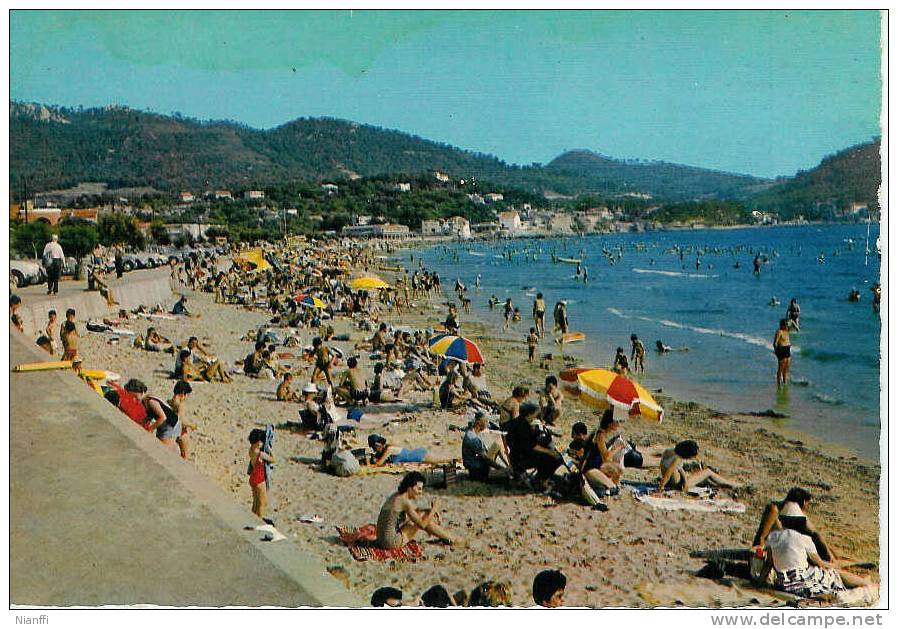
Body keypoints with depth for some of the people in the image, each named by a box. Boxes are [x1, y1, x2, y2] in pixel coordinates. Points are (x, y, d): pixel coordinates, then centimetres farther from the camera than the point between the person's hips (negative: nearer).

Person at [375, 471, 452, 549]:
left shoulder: (398, 495, 6)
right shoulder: (405, 502, -20)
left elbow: (414, 510, 25)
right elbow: (422, 525, -17)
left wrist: (431, 510, 11)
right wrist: (433, 509, -5)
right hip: (393, 542, -9)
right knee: (423, 518, -2)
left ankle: (441, 537, 32)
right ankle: (448, 538, 16)